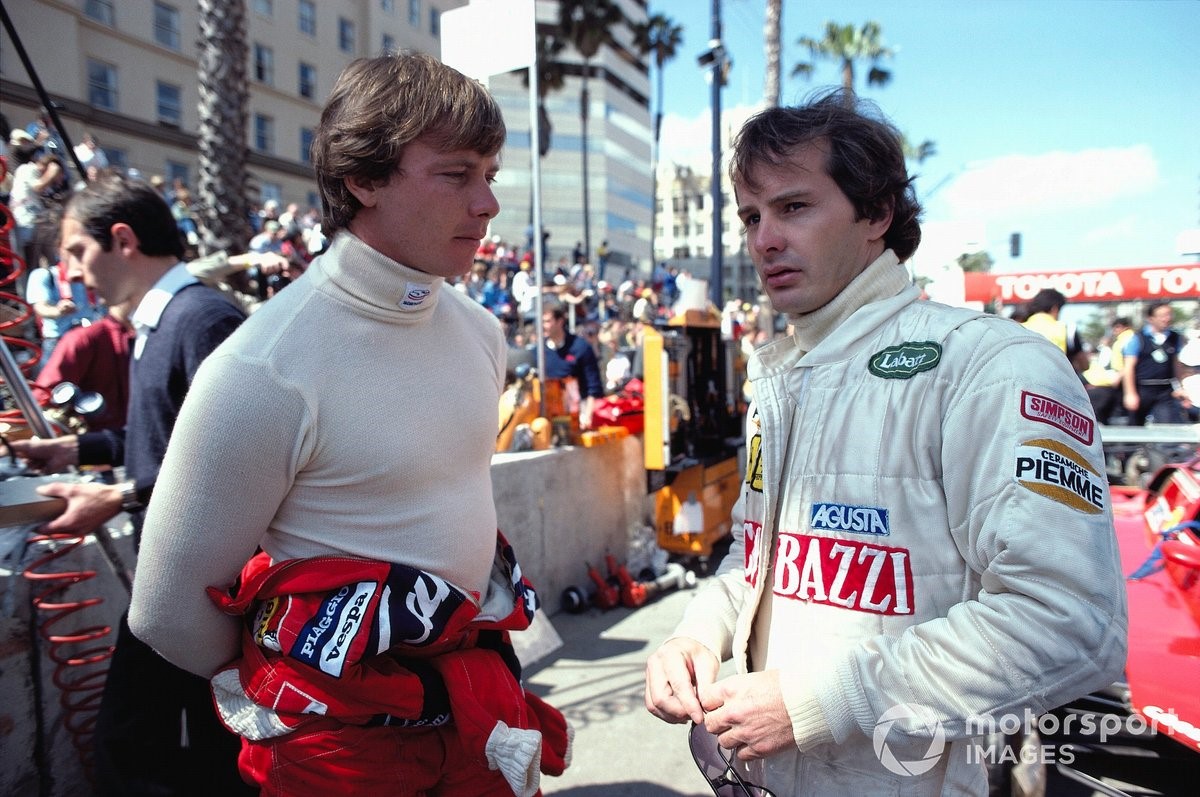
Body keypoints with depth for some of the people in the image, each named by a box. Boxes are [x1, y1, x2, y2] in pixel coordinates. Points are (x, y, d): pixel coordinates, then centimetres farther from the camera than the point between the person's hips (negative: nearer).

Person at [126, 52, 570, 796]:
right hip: (344, 731, -5)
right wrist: (289, 694, 2)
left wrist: (475, 664, 16)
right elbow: (169, 610, -14)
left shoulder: (479, 329, -2)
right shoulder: (265, 371, -22)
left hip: (478, 689, 6)